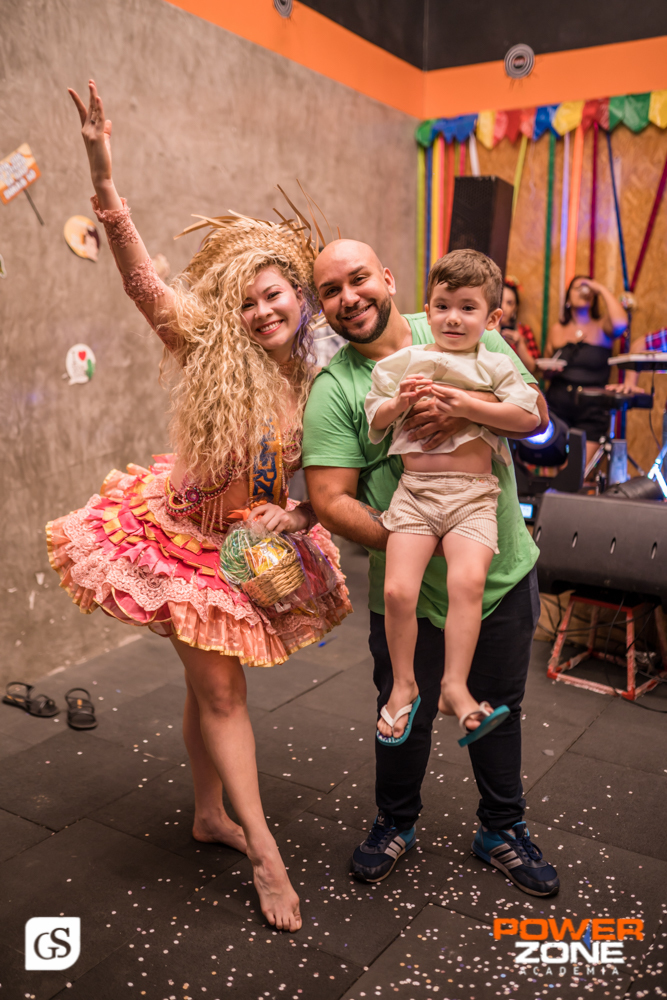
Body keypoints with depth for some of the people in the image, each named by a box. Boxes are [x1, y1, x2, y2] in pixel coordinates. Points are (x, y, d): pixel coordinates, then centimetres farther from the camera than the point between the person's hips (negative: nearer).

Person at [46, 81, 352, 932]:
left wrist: (299, 515, -14)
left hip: (257, 545, 4)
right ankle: (264, 852, 10)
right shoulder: (213, 350, -13)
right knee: (219, 688, 0)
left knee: (210, 683, 17)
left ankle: (210, 814, 37)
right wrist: (103, 180, -34)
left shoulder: (321, 381, -3)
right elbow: (141, 281, -24)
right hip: (185, 536, -3)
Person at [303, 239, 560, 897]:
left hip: (502, 570, 3)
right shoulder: (333, 388, -9)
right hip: (408, 588, -2)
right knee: (405, 713, 15)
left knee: (498, 706, 19)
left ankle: (502, 829, 43)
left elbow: (535, 412, -4)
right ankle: (396, 824, 43)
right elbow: (331, 501, -15)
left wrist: (466, 409, -24)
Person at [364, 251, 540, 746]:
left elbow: (528, 416, -3)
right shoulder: (403, 362, 15)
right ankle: (404, 684, 8)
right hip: (415, 490, 1)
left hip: (474, 495, -1)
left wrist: (464, 403, -11)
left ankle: (455, 686, -11)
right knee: (397, 589, -13)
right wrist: (401, 402, -6)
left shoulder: (495, 366, 10)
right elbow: (375, 421, 14)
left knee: (468, 580, -24)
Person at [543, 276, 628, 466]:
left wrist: (602, 289, -10)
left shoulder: (601, 327, 4)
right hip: (557, 405, 2)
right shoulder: (557, 330, 12)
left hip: (591, 409, -2)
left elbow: (620, 323, -21)